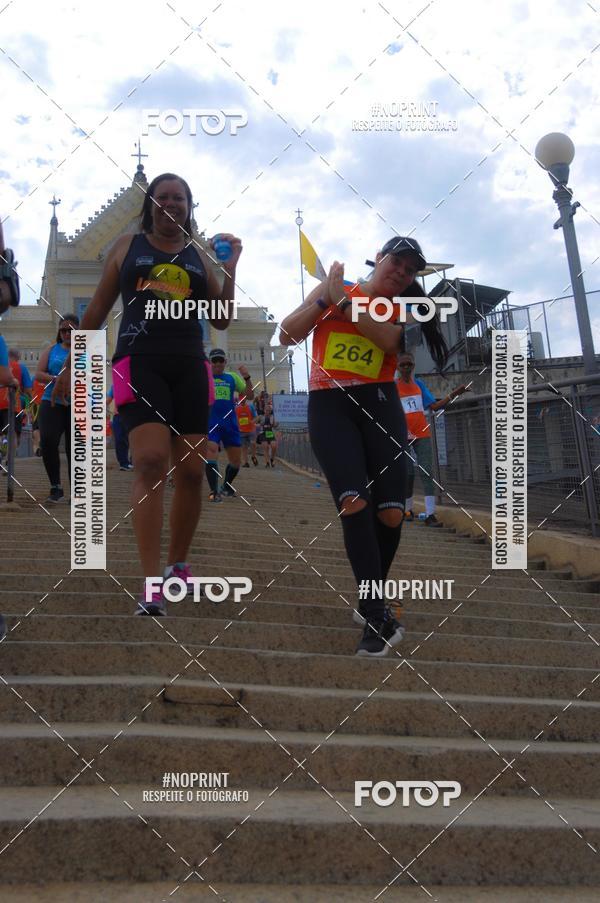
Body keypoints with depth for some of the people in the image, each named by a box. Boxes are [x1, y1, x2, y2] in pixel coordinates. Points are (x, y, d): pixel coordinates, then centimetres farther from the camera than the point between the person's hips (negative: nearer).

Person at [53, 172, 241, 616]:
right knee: (150, 462, -20)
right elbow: (98, 308, 14)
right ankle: (153, 584, -22)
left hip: (190, 367, 3)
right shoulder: (127, 246, 12)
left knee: (191, 471, 3)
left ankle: (178, 564, 22)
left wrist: (231, 267, 1)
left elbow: (222, 320, 11)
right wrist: (74, 364, 12)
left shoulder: (199, 256, 16)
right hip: (139, 363, -3)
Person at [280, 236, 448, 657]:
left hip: (379, 404, 2)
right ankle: (377, 616, -20)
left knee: (391, 513, -6)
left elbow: (388, 340, -9)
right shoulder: (332, 288, 14)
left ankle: (370, 602, 18)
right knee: (354, 501, -21)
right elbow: (287, 335, 7)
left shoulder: (399, 308, 15)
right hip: (329, 405, -2)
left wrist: (343, 301, -9)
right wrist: (325, 298, -3)